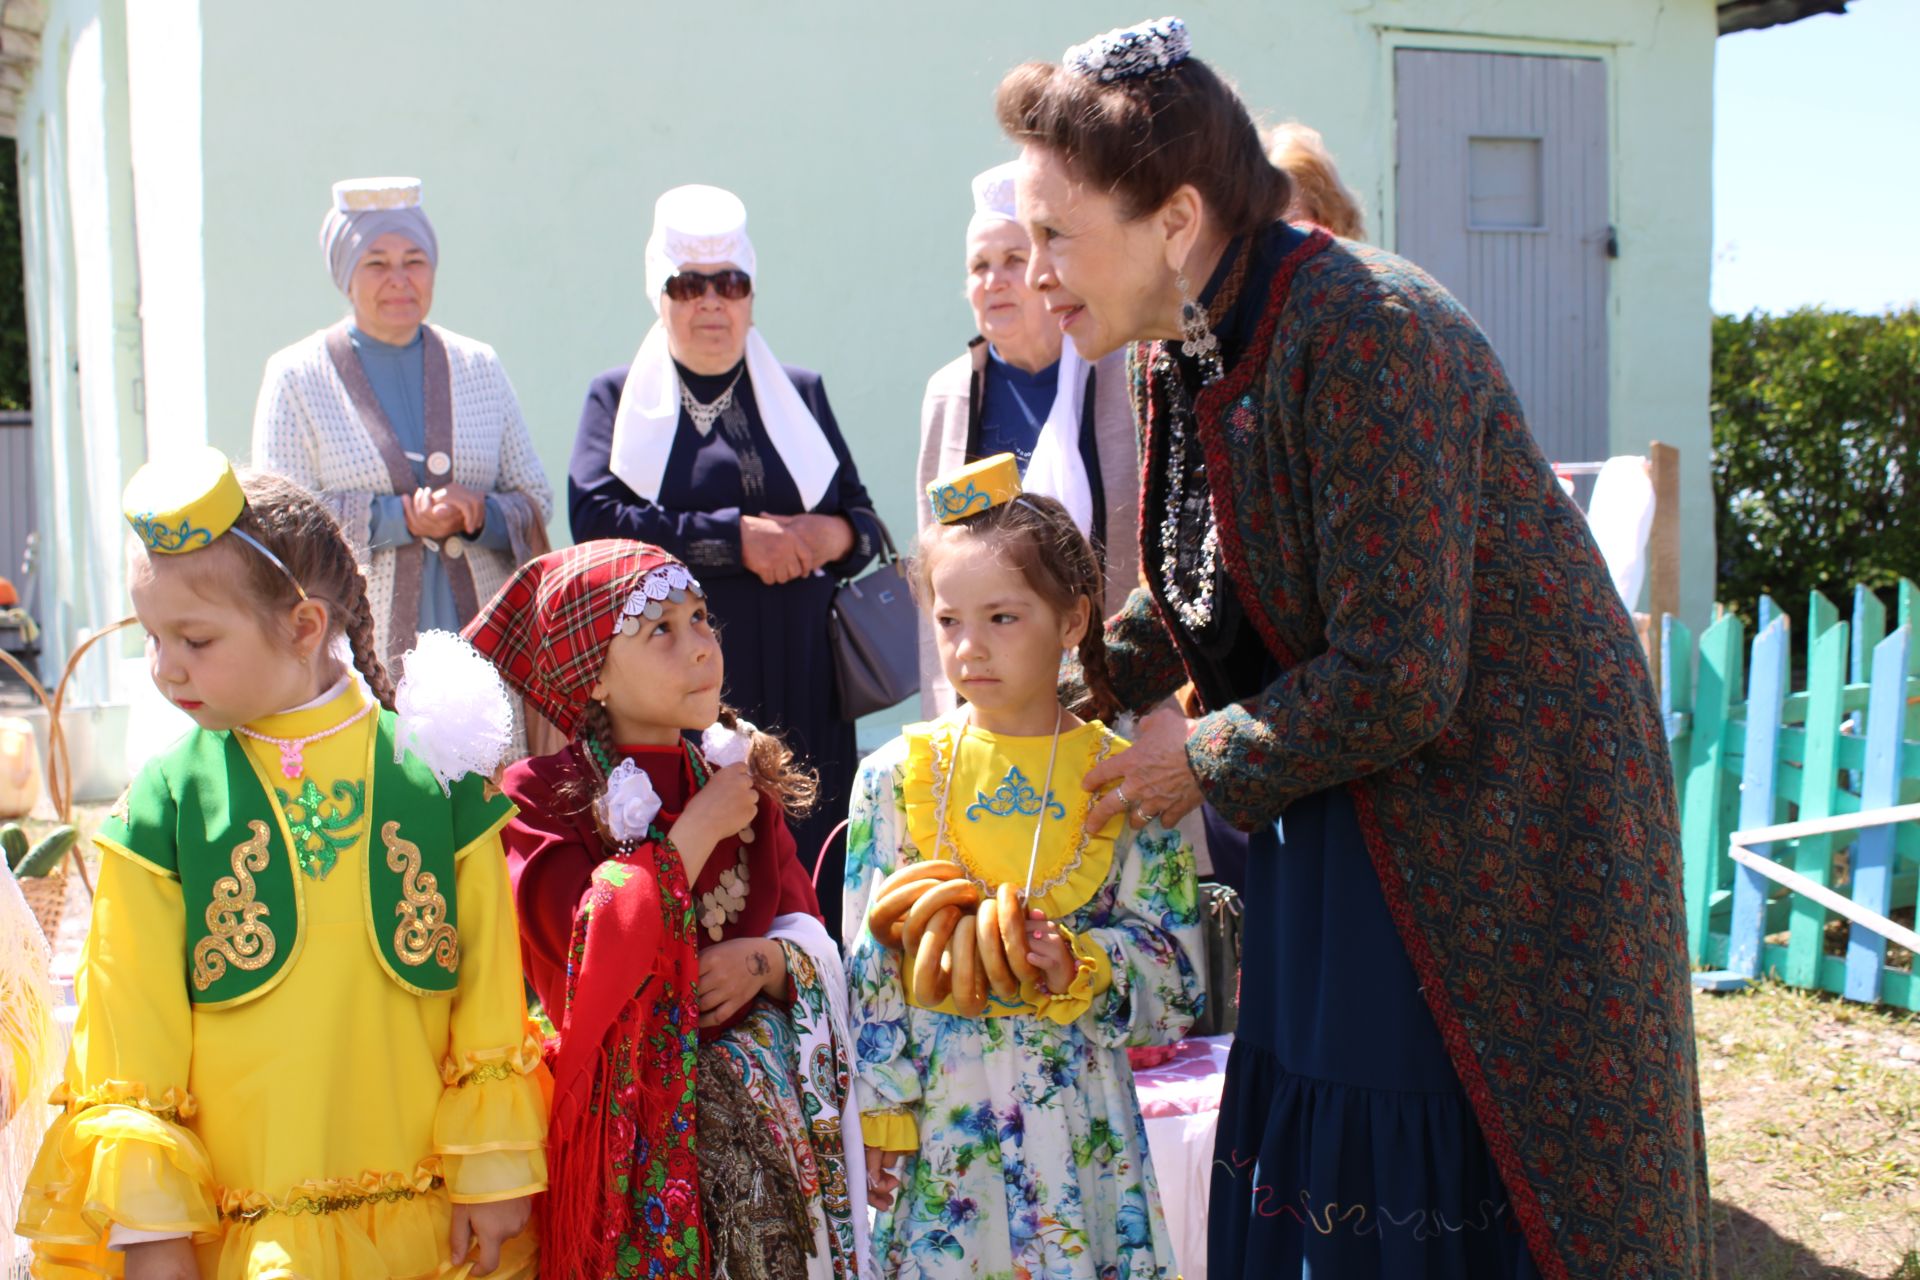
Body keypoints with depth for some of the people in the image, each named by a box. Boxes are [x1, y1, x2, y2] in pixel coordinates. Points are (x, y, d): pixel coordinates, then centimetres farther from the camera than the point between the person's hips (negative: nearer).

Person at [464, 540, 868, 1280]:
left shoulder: (744, 774, 6)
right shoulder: (538, 798, -8)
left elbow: (811, 934, 9)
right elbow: (586, 959, -20)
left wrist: (766, 960, -13)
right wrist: (698, 833, -13)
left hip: (772, 1104, 4)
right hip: (632, 1121, -4)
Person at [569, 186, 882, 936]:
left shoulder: (800, 394, 19)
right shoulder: (618, 397, 11)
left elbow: (864, 518, 18)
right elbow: (595, 516, -6)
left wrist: (832, 536, -6)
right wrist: (736, 537, -11)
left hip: (797, 686, 2)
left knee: (807, 873, -4)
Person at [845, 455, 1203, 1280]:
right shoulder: (895, 778, -1)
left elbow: (1174, 977, -2)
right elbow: (870, 968, 1)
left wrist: (1078, 966, -19)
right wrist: (879, 1116, -2)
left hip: (1079, 1113, 0)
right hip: (939, 1109, 0)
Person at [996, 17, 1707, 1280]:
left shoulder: (1364, 338, -24)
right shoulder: (1180, 351, 4)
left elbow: (1396, 683, -25)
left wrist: (1206, 761, -12)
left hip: (1498, 831, -8)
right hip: (1333, 826, 8)